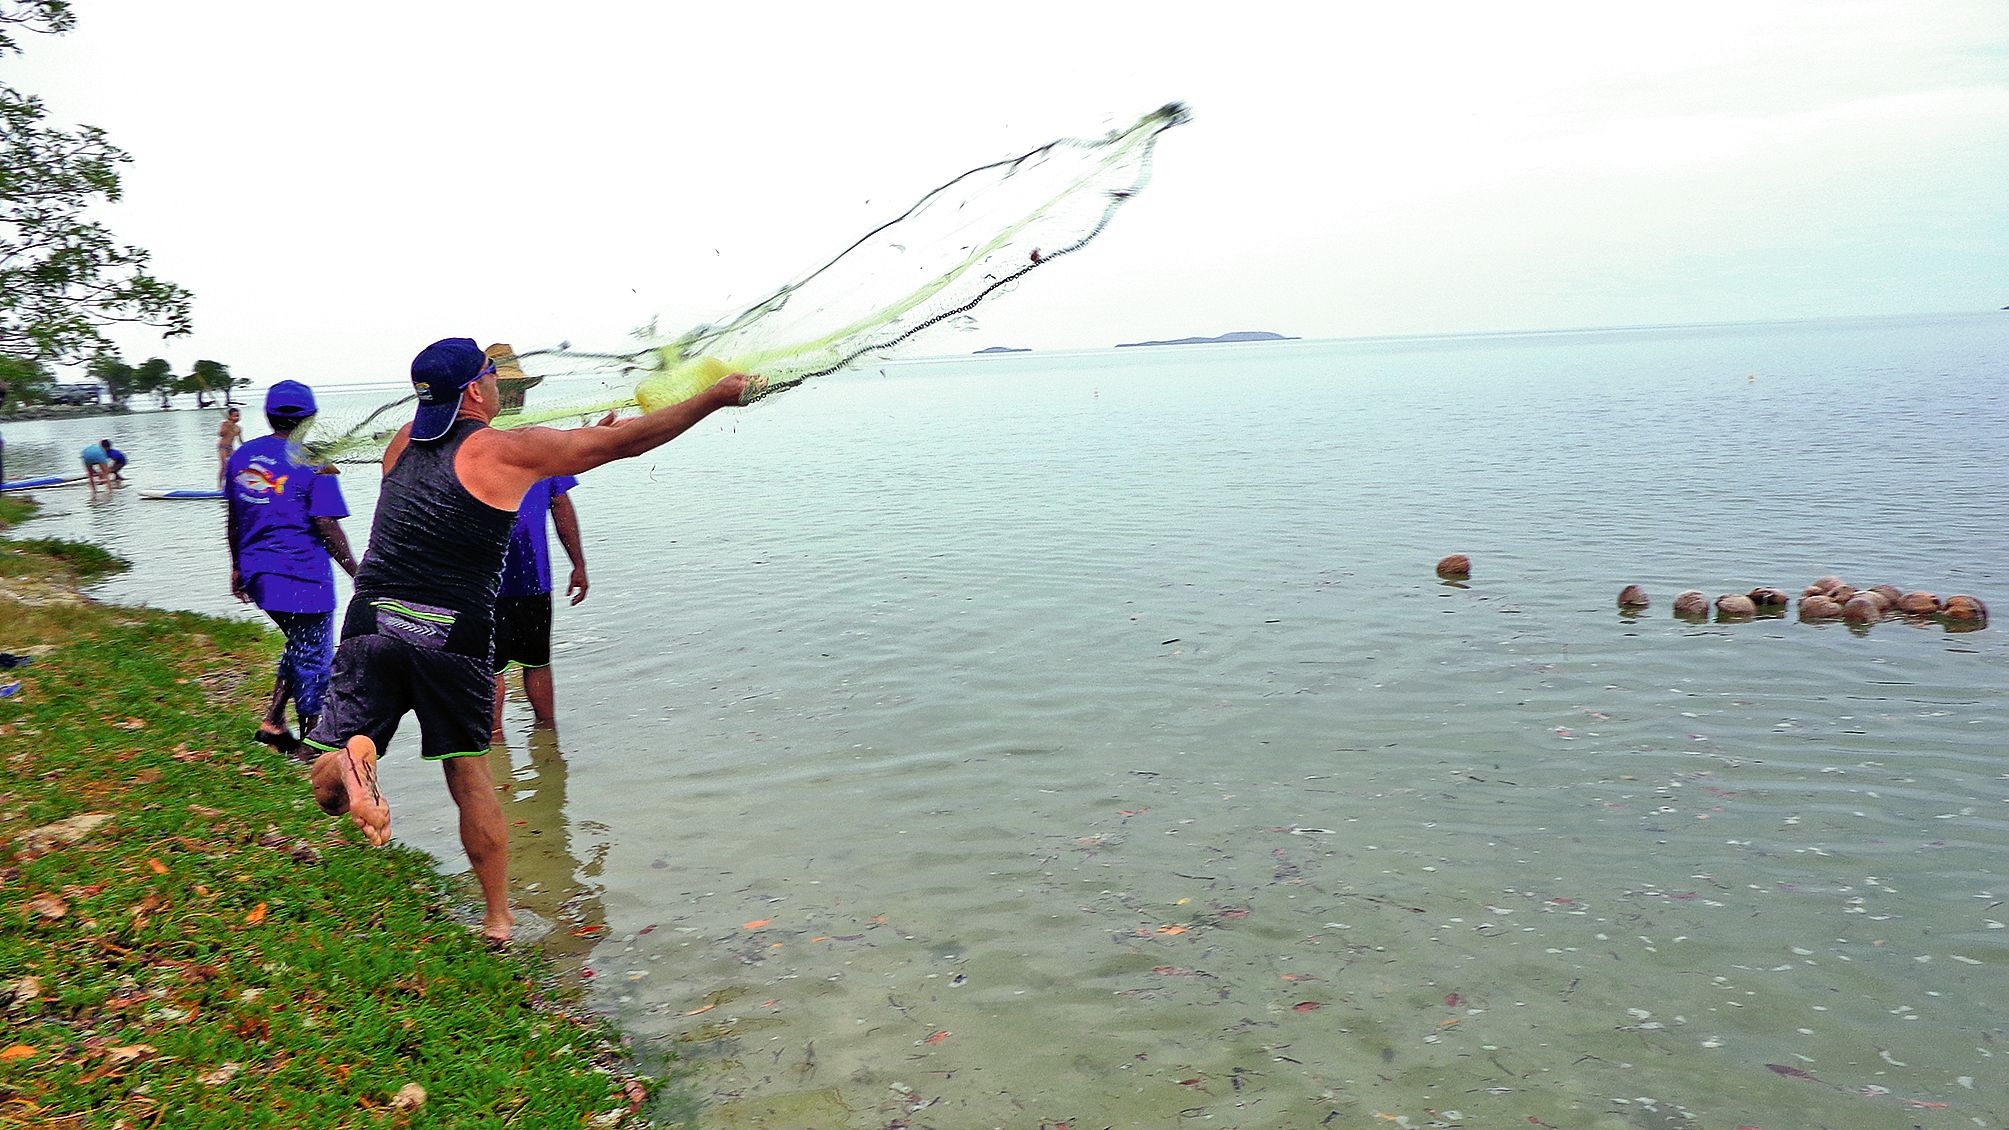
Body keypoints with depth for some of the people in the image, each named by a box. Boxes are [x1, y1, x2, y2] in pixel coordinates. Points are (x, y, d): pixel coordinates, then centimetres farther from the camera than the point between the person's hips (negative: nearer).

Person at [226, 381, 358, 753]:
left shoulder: (242, 455, 8)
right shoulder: (314, 462, -11)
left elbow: (232, 519, 14)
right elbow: (326, 526, -15)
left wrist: (238, 566, 24)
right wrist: (356, 573, -8)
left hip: (257, 577, 7)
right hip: (304, 577, -7)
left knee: (299, 646, 24)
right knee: (313, 659, 6)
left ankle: (272, 721, 18)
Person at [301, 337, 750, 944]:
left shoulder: (404, 442, 13)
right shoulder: (506, 450, -5)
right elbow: (624, 441, -3)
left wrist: (574, 437, 31)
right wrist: (716, 396, 6)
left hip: (373, 621, 3)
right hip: (454, 633, -3)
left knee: (326, 776, 7)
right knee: (469, 773, 13)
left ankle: (348, 761, -30)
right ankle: (498, 917, 21)